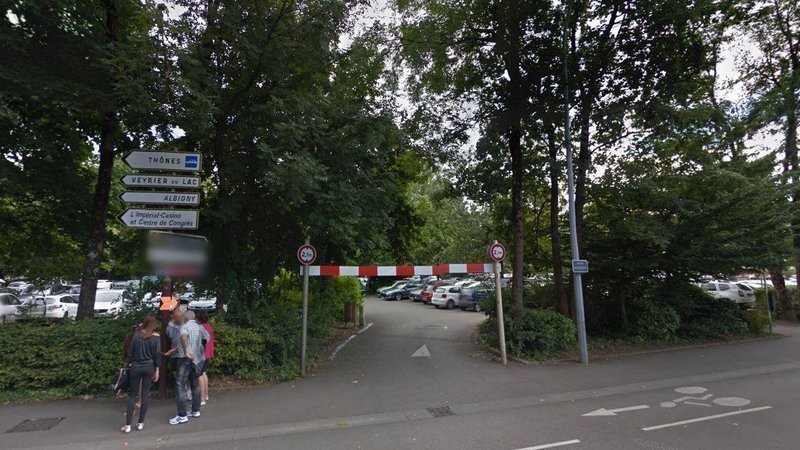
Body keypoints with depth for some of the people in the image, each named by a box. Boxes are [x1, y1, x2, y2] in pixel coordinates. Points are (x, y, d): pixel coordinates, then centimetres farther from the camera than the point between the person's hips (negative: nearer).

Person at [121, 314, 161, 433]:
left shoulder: (137, 335, -4)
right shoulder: (156, 337, -5)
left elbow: (130, 351, 1)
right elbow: (157, 355, -4)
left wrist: (130, 363, 15)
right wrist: (157, 370, 4)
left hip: (136, 367, 1)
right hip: (149, 368, 0)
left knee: (132, 395, 8)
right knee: (145, 394, 8)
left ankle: (128, 425, 5)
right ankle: (141, 423, 11)